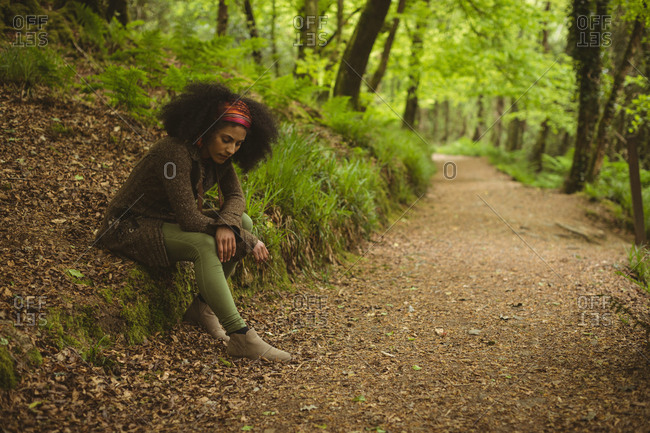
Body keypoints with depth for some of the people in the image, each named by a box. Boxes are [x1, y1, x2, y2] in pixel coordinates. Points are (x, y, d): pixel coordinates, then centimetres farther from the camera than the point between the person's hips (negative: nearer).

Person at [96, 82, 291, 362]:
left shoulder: (217, 155, -5)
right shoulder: (176, 152, -30)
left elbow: (235, 197, 0)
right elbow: (188, 219, -31)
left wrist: (226, 225, -26)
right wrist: (249, 242, -25)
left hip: (168, 221, 9)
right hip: (130, 227, -8)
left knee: (243, 222, -5)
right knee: (203, 245, -33)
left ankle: (202, 306, 0)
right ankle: (240, 338, -31)